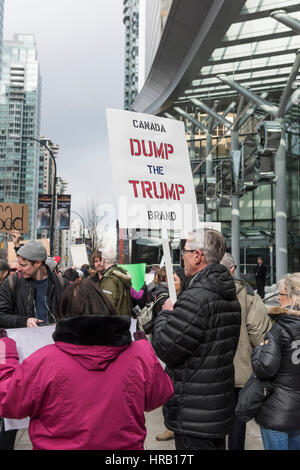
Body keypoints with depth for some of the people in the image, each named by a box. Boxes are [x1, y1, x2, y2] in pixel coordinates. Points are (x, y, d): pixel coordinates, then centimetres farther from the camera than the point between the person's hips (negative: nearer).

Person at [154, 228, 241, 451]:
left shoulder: (197, 297, -25)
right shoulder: (230, 296, 6)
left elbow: (165, 349, -21)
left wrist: (165, 314, -4)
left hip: (194, 414, -9)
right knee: (216, 445, 22)